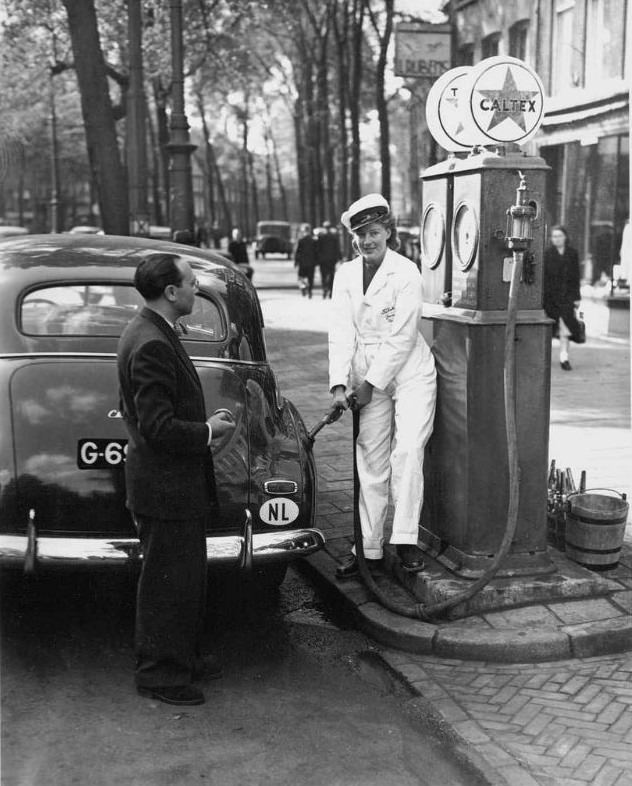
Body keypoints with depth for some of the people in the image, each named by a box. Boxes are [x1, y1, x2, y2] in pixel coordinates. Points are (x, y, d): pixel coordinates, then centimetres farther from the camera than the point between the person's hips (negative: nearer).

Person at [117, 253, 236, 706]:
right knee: (167, 582, 3)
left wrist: (206, 422, 10)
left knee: (187, 578, 20)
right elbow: (160, 427, -26)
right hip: (165, 486, -10)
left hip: (177, 483, 10)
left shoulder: (153, 334, 10)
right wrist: (209, 430, -13)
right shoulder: (152, 345, -24)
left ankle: (184, 658, 34)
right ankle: (160, 674, 17)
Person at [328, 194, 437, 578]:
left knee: (407, 452, -14)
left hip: (410, 372, -4)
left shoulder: (406, 272, -9)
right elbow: (342, 332, 0)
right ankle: (369, 548, 10)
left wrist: (370, 383, -14)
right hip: (367, 379, 4)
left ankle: (406, 540, -8)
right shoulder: (346, 275, 6)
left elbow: (401, 337, -13)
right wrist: (340, 384, -10)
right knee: (372, 461, 5)